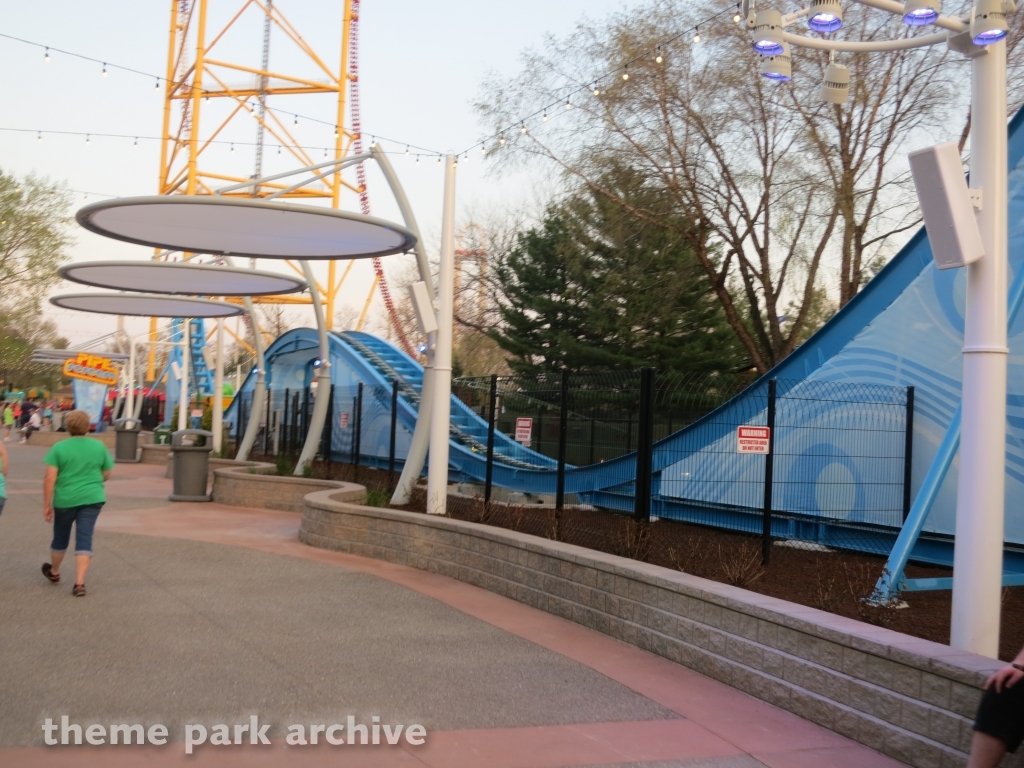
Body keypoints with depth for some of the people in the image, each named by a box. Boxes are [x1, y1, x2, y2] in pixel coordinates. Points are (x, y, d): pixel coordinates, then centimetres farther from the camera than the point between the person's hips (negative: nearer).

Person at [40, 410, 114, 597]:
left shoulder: (59, 448, -6)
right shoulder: (99, 446, 0)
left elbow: (50, 479, -10)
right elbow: (106, 475, 9)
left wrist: (46, 505, -3)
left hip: (65, 499, 0)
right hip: (92, 498, 1)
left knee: (61, 536, 19)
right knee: (84, 539, 0)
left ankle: (54, 572, 42)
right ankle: (79, 583, -9)